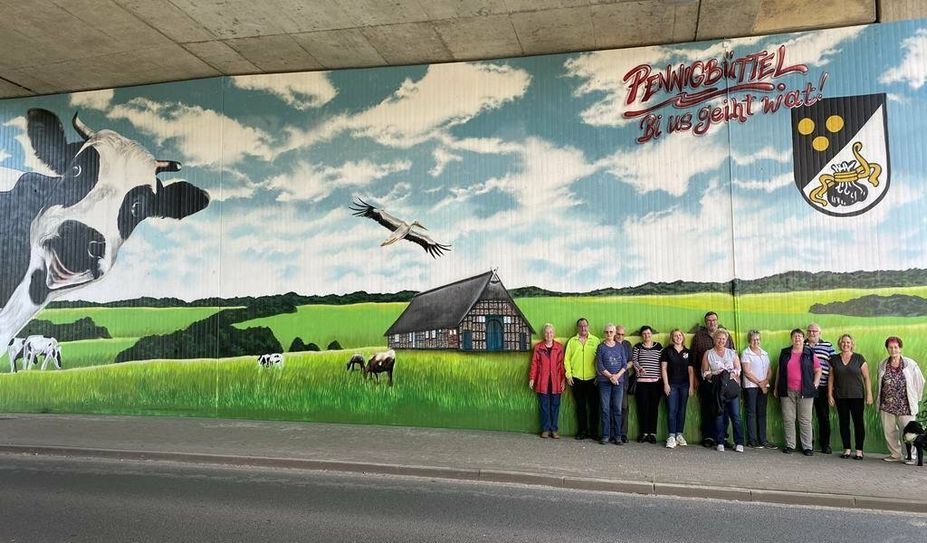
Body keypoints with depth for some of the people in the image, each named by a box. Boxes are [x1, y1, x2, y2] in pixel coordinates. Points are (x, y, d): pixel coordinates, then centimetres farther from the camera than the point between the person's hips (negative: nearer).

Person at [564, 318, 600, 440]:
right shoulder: (571, 341, 8)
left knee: (594, 406, 2)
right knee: (580, 406, 7)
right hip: (577, 379, 1)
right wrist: (568, 375, -2)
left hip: (592, 379, -1)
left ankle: (593, 431, 13)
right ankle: (582, 431, 15)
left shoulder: (596, 341, 5)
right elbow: (567, 359, 6)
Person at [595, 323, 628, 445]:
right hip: (604, 381, -1)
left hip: (618, 381, 2)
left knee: (617, 409, 2)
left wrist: (617, 375, -9)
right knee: (605, 409, -1)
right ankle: (605, 435, 4)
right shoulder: (601, 347, 3)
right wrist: (610, 376, -10)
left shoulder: (620, 347, 8)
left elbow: (625, 364, 5)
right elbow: (599, 365, -2)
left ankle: (617, 435, 7)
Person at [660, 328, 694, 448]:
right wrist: (666, 384, -7)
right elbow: (663, 368, -1)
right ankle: (671, 436, -5)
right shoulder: (667, 351, 2)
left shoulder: (688, 352, 10)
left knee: (682, 410, 6)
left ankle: (679, 434, 14)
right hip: (672, 384, -3)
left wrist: (691, 386, 3)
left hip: (684, 385, 3)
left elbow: (691, 370, 9)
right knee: (672, 410, -6)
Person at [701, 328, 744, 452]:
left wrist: (732, 374, -10)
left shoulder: (732, 353, 14)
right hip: (717, 388, -1)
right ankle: (720, 443, 6)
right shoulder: (708, 354, 9)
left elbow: (738, 369, 10)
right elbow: (704, 372, 6)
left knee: (736, 415, -5)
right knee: (719, 415, 0)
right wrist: (714, 375, -12)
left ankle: (739, 443, 1)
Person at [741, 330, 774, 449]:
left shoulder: (765, 354, 14)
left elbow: (770, 371, 10)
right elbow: (747, 372, -10)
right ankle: (752, 440, 1)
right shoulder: (746, 353, -3)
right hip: (751, 387, -5)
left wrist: (765, 381, -7)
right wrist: (759, 383, -11)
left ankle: (763, 440, 10)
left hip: (764, 387, 5)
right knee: (751, 413, -2)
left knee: (762, 413, 7)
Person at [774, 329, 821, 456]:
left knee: (805, 420, 1)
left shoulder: (810, 353, 4)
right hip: (787, 392, 2)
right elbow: (779, 371, 15)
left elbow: (818, 370, 7)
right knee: (788, 419, 4)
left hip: (805, 392, -2)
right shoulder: (785, 353, 10)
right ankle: (789, 445, 12)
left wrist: (815, 385, -2)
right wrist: (776, 387, 12)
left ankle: (807, 446, 7)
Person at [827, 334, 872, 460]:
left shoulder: (859, 358, 0)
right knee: (843, 422, 5)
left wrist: (869, 394, -5)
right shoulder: (834, 359, 6)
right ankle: (846, 449, 14)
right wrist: (830, 395, 5)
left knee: (858, 422, 0)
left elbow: (866, 377, 0)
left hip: (857, 396, -2)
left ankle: (859, 450, 6)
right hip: (840, 397, 2)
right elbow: (831, 379, 9)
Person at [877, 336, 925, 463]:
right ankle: (895, 455, 20)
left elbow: (920, 382, 6)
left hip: (905, 405, -3)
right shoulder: (882, 365, 8)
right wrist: (879, 403, 14)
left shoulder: (910, 364, -2)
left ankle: (911, 456, 13)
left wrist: (915, 399, 8)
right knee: (889, 432, 7)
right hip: (887, 405, 3)